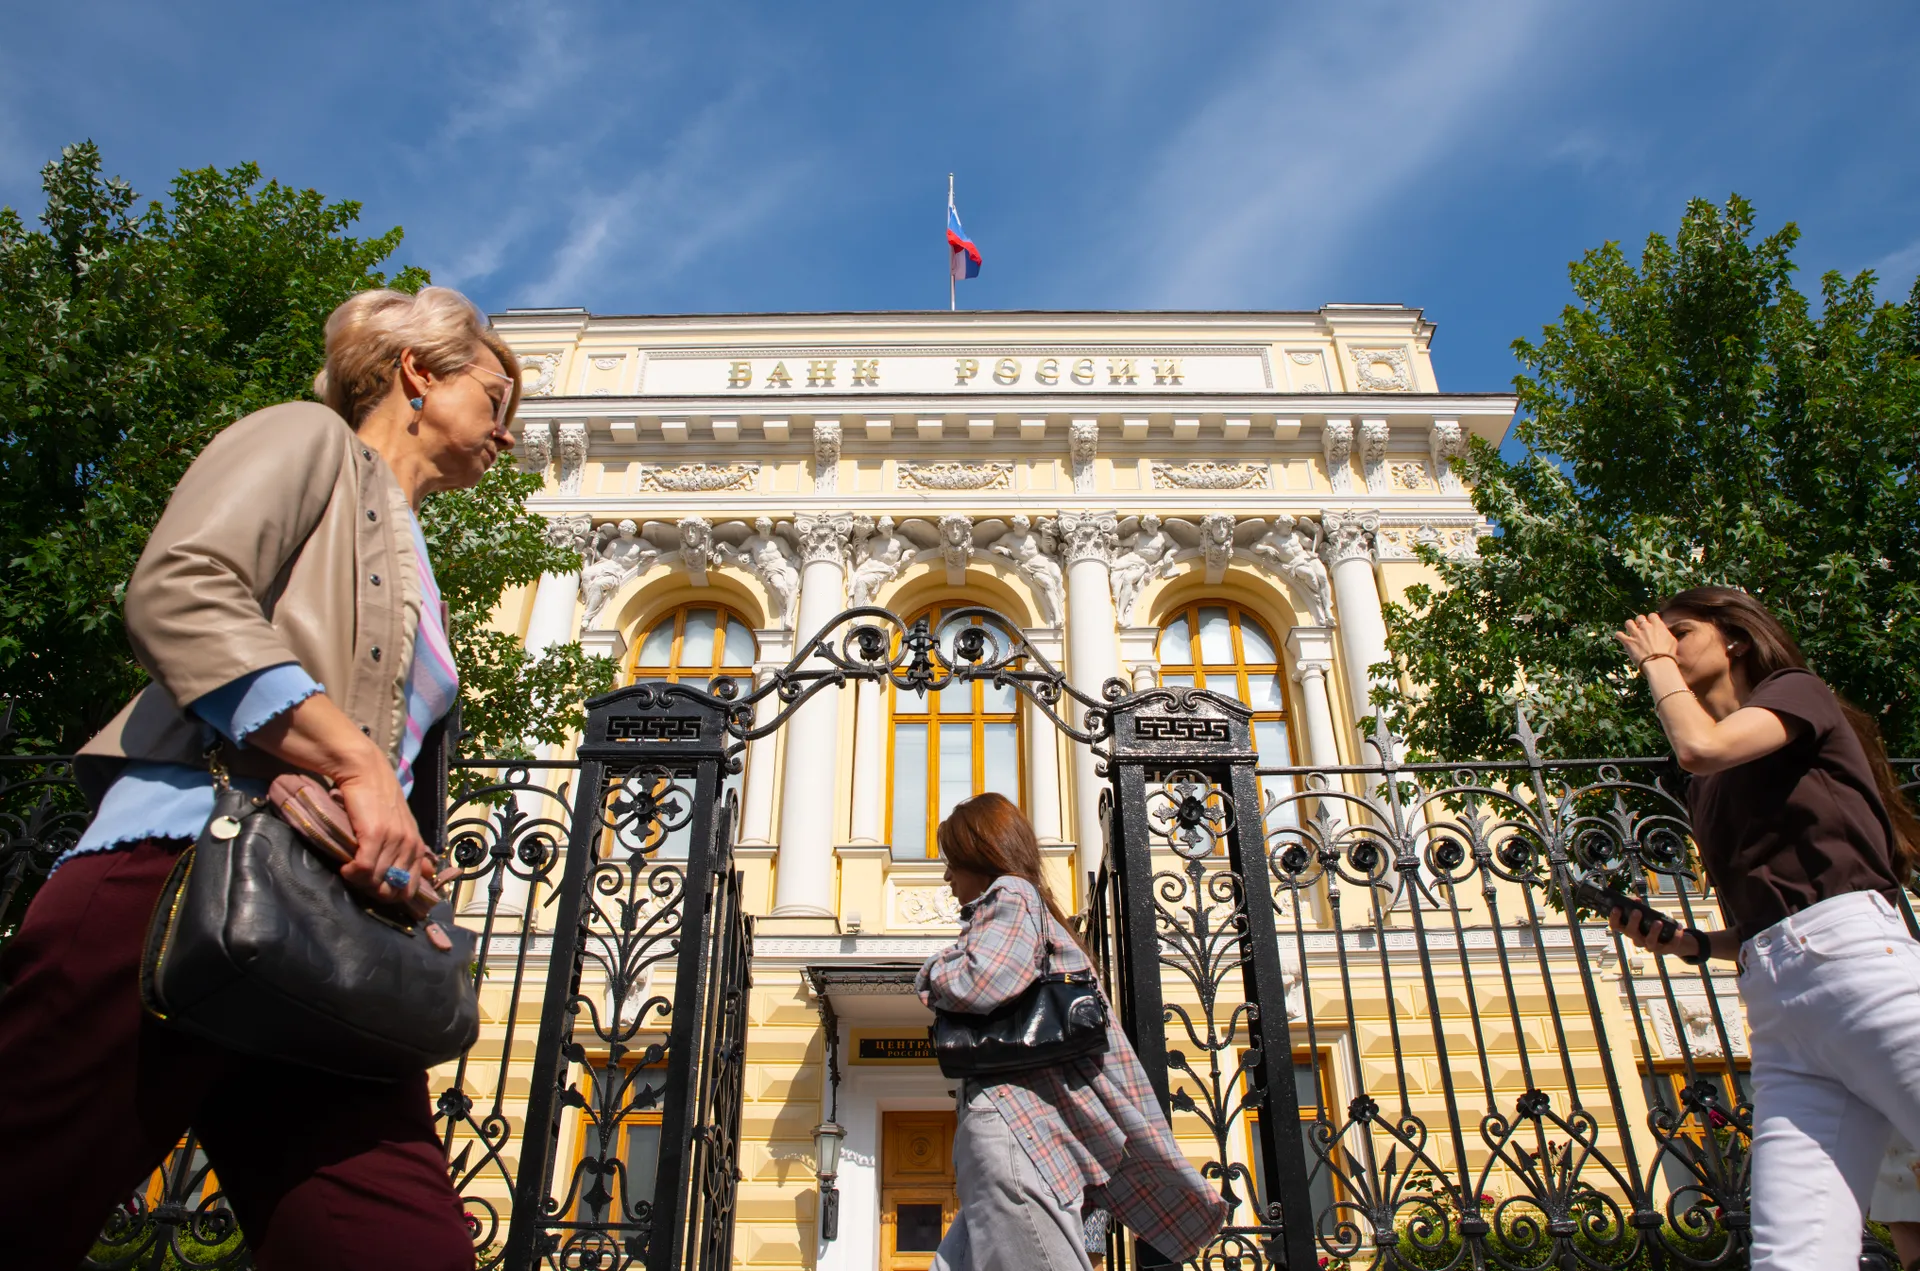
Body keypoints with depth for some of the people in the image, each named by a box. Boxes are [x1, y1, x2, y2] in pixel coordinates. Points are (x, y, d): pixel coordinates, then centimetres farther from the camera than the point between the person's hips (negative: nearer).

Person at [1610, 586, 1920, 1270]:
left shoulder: (1797, 690, 10)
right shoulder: (1708, 791, 27)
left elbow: (1702, 745, -12)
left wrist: (1657, 662, 4)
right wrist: (1688, 943, 10)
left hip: (1854, 958, -6)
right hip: (1774, 1002, 7)